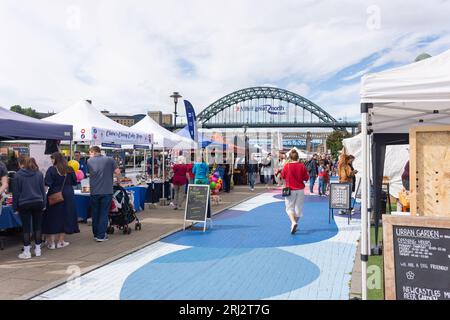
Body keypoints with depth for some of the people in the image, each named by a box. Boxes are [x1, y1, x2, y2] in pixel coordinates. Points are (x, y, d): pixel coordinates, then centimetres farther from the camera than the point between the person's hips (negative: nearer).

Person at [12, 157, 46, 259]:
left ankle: (27, 252, 6)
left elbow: (16, 192, -2)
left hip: (24, 204, -3)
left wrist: (15, 207, 5)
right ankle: (38, 249, 16)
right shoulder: (39, 174, 4)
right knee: (37, 226, 10)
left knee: (26, 228, 3)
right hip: (38, 203, 3)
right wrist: (43, 204, 14)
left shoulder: (18, 175, -5)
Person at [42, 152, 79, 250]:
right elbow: (74, 182, 8)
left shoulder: (51, 170, -10)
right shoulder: (70, 170, 0)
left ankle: (51, 242, 12)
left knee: (53, 217, 7)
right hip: (68, 196, 3)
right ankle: (61, 241, 18)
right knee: (64, 217, 12)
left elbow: (47, 184, -17)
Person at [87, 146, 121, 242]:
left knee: (95, 213, 14)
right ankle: (101, 235, 2)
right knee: (104, 213, 3)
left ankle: (96, 234, 22)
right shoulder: (109, 160, 1)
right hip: (107, 191, -1)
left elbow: (89, 173, 14)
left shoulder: (89, 161, 5)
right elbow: (117, 172, -8)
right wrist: (118, 181, 10)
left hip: (94, 191, 2)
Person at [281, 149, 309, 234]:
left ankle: (293, 222, -18)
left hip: (290, 189, -2)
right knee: (298, 208, 12)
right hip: (300, 190, 2)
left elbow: (282, 176, 4)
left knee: (290, 208, 6)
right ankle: (294, 226, 18)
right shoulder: (302, 166, -6)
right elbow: (306, 178, -1)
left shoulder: (287, 166, -9)